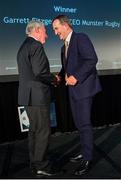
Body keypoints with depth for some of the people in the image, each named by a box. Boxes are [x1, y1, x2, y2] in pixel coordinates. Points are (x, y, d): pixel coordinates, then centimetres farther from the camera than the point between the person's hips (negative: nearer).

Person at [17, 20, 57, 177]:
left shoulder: (23, 46, 19)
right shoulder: (36, 46, -13)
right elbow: (39, 72, -23)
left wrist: (50, 79, 14)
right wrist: (54, 79, -5)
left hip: (28, 95, 10)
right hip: (37, 95, -10)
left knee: (34, 129, 16)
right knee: (43, 130, -2)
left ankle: (35, 163, 26)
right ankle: (41, 166, 7)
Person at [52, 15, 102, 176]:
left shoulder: (81, 38, -9)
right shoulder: (64, 47, 19)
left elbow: (92, 59, -19)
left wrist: (76, 77, -23)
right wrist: (60, 76, 2)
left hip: (83, 87, -9)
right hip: (73, 90, 9)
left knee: (84, 123, -4)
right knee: (79, 123, 15)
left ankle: (88, 158, 8)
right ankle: (85, 152, 28)